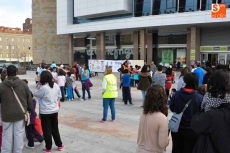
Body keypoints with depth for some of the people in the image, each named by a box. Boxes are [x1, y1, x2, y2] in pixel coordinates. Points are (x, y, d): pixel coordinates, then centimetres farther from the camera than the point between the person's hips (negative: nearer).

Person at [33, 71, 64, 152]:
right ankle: (60, 145, 28)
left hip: (45, 112, -6)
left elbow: (36, 94, -5)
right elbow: (59, 96, 10)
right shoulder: (56, 86, 0)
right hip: (55, 110, 6)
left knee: (47, 130, 7)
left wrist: (38, 89, 12)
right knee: (55, 129, 19)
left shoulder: (43, 88, -20)